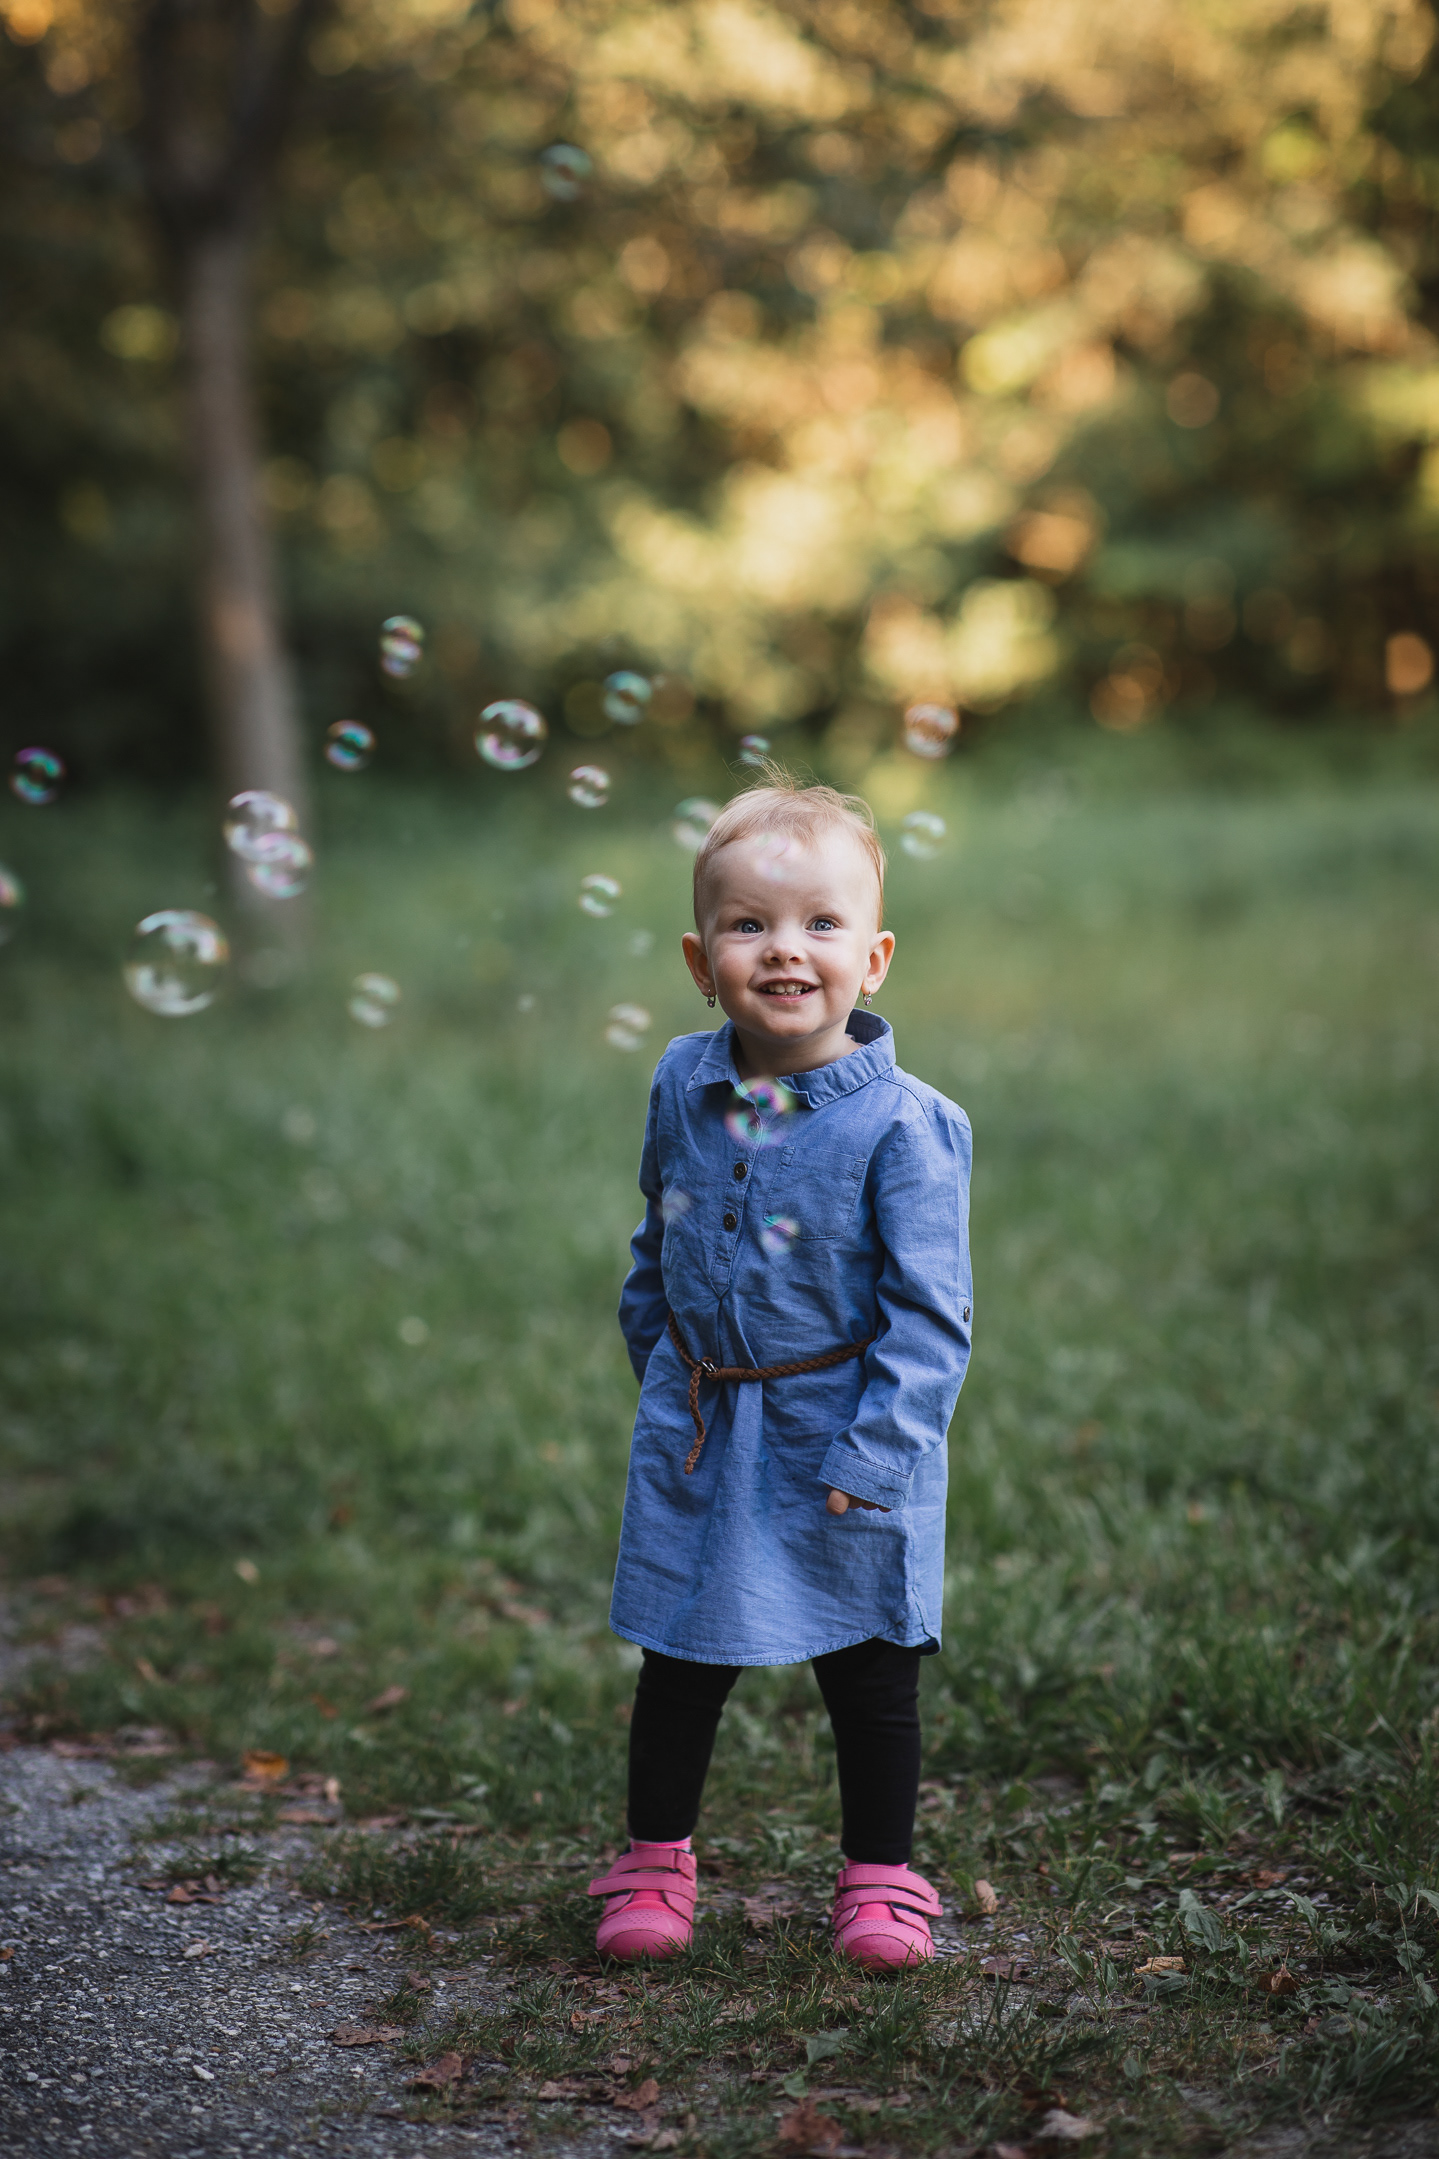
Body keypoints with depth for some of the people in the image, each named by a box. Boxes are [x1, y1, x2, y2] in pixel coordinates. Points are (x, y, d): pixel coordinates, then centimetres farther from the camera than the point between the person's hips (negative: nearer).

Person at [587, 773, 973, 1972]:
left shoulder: (902, 1125, -18)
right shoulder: (683, 1087, -3)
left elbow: (928, 1315, -16)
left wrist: (873, 1453, -20)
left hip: (841, 1437, -3)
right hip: (698, 1433, 4)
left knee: (869, 1672, 10)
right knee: (680, 1660, 14)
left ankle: (881, 1878, 27)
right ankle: (657, 1863, 31)